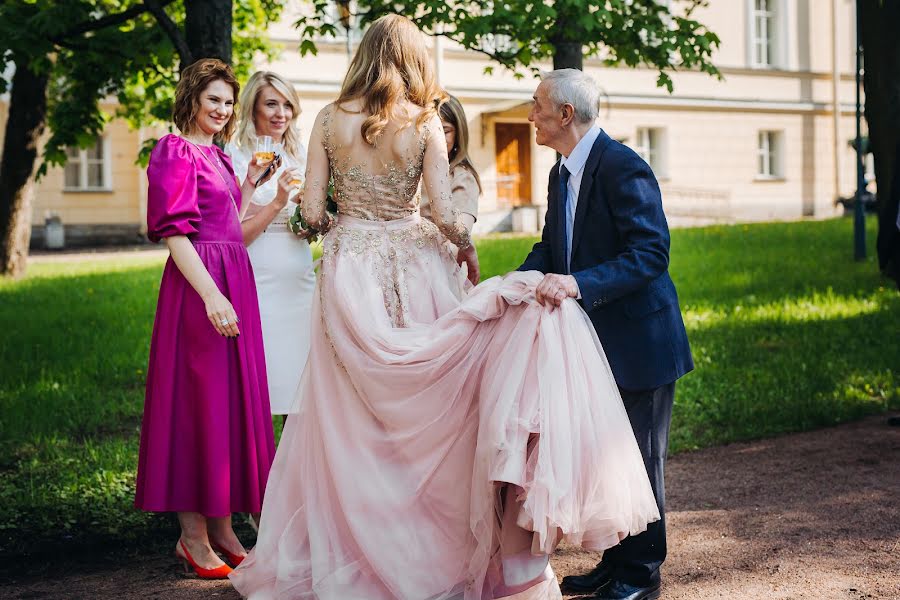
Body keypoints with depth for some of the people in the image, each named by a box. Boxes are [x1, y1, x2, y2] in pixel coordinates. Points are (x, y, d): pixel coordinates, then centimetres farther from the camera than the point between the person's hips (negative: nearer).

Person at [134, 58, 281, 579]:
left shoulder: (218, 155, 19)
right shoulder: (176, 152, -6)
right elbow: (176, 232, -15)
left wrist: (250, 184, 14)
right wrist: (211, 295, -24)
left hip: (234, 279, 9)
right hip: (199, 284, -9)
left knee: (234, 397, 9)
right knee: (199, 397, -5)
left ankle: (222, 527, 17)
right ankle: (192, 534, 3)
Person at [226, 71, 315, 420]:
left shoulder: (299, 155, 13)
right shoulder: (236, 157, -4)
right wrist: (277, 202, -18)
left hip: (301, 282, 5)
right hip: (259, 283, -5)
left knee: (299, 382, 7)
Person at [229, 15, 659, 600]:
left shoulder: (330, 119, 0)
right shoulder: (424, 123, -4)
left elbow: (314, 211, -1)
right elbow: (445, 215, -9)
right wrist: (468, 248, 10)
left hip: (349, 270, 1)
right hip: (413, 268, -1)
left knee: (350, 423, 8)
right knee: (423, 412, 8)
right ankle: (429, 550, 13)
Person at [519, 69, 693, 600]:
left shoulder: (623, 168, -19)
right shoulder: (562, 174, 10)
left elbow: (651, 253, -26)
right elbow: (550, 247, 15)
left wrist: (579, 283, -35)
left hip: (639, 341, -9)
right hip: (599, 342, 9)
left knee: (638, 460, 2)